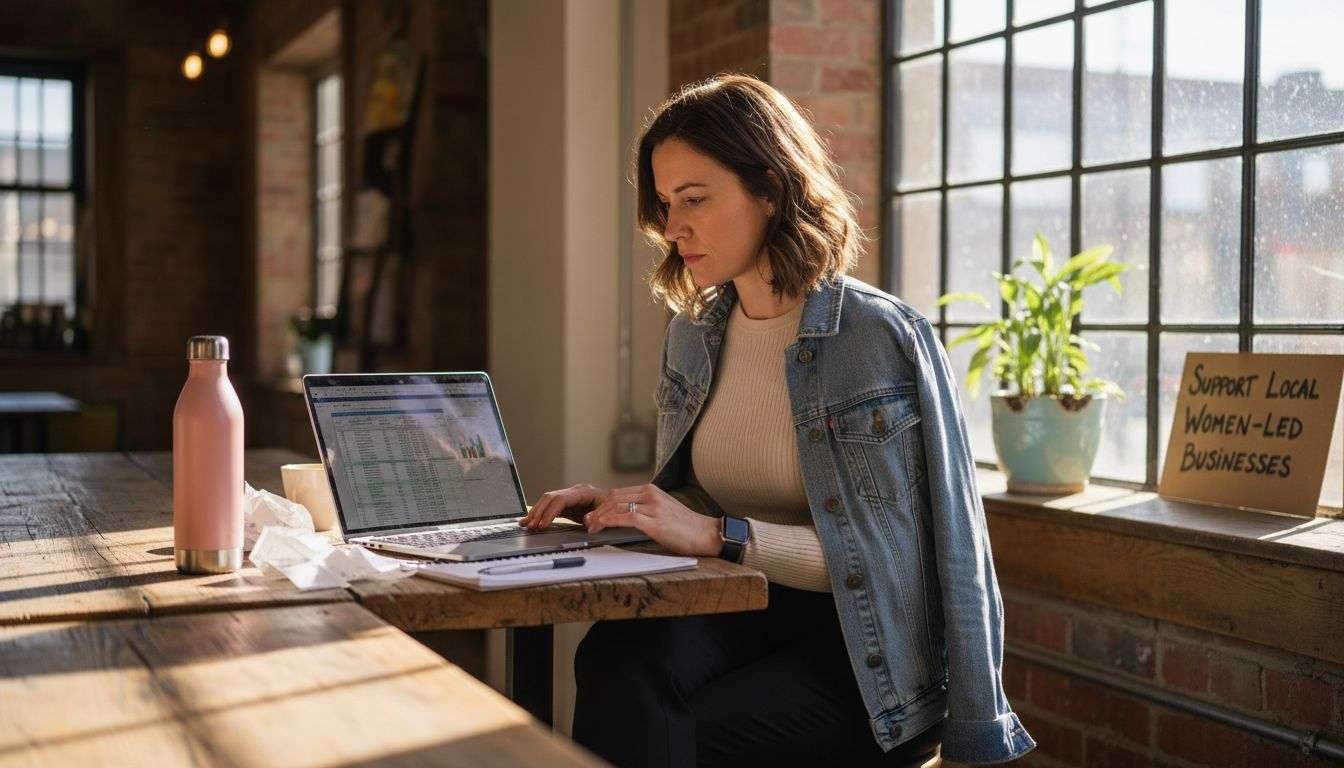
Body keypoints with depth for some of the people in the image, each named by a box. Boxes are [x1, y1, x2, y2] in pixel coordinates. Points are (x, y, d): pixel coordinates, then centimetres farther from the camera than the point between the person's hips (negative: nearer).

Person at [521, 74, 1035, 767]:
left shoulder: (883, 338, -11)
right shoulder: (693, 333, 10)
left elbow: (895, 553, -14)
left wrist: (719, 535, -21)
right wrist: (620, 504, -1)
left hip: (858, 643, -5)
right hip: (737, 612, 5)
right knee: (615, 655, -29)